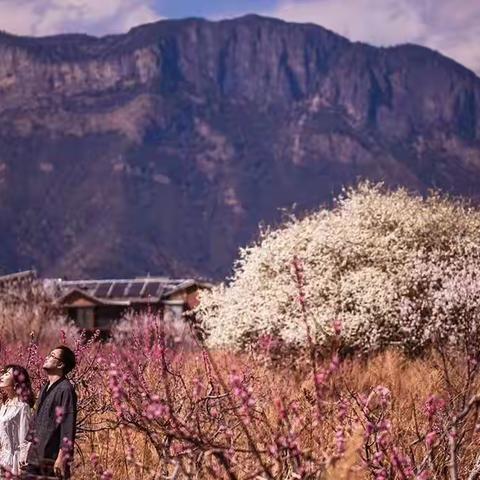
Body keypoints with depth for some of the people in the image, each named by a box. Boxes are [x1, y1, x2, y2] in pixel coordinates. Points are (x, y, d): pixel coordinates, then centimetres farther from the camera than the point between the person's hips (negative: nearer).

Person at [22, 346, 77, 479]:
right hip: (35, 458, 8)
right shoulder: (45, 388, 15)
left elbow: (68, 426, -17)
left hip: (53, 459, -8)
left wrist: (62, 458, -21)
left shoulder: (65, 389, -12)